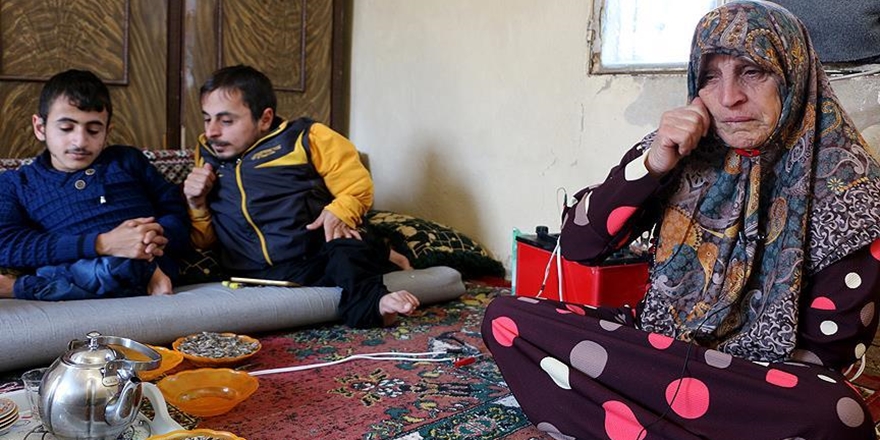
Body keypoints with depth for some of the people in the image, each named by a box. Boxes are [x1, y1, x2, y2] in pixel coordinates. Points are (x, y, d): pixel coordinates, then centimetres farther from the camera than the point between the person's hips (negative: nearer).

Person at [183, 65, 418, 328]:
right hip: (264, 276, 2)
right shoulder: (207, 158, 19)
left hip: (321, 250, -2)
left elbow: (356, 183, 4)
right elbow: (203, 241, 24)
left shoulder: (302, 137, 8)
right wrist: (196, 204, 4)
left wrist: (340, 211, -15)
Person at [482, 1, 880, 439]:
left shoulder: (842, 182, -10)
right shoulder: (680, 154, -1)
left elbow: (831, 345, -9)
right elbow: (578, 244, -3)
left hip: (767, 380, -3)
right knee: (506, 320, -14)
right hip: (657, 342, 4)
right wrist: (652, 164, -18)